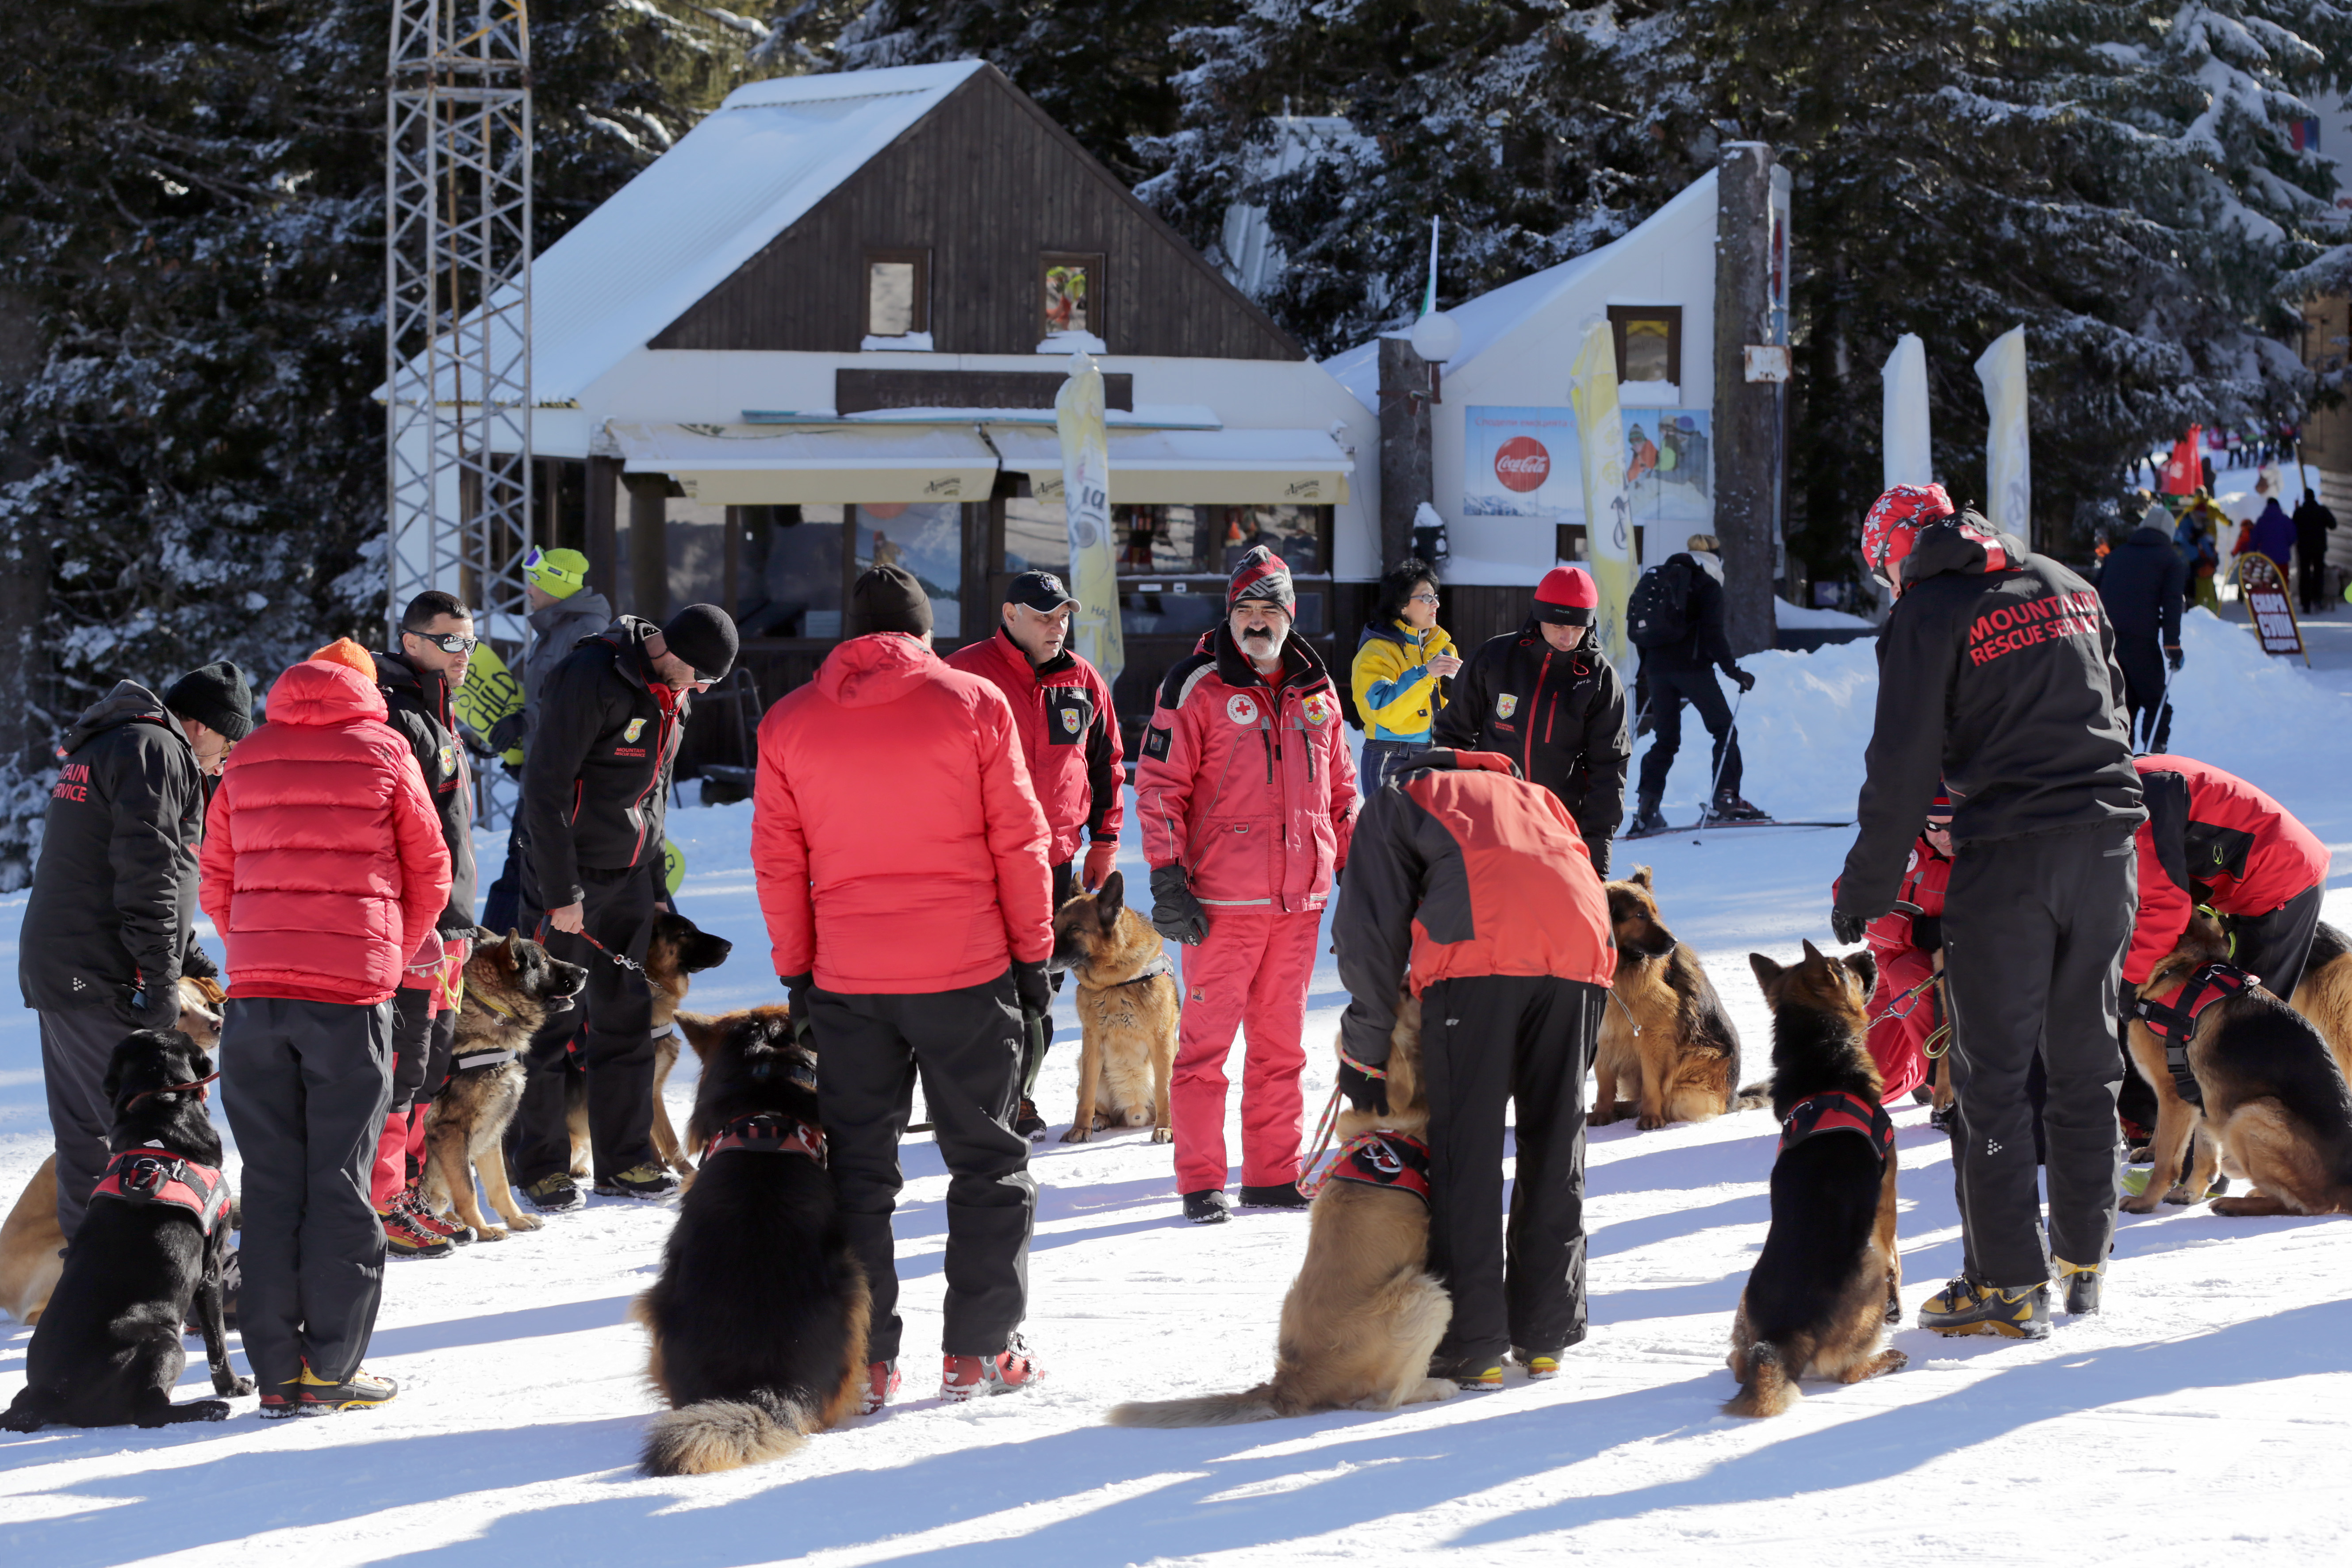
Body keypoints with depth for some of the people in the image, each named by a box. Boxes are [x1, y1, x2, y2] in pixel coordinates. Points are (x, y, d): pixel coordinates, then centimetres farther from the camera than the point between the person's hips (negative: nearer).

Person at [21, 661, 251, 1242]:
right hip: (104, 977, -10)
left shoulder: (100, 749, 25)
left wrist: (188, 958, 21)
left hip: (54, 974, 10)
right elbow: (147, 872, -18)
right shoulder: (156, 750, -9)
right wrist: (161, 980, -18)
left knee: (85, 1138, 12)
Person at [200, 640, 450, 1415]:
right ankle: (331, 1367, 3)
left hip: (255, 994, 3)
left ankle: (277, 1371, 6)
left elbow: (217, 885, 12)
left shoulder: (246, 761, 11)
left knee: (270, 1182, 6)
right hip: (352, 999, -3)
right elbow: (429, 875, 6)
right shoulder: (385, 753, 3)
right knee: (339, 1180, 3)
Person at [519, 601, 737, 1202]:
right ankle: (541, 1167, 6)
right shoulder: (590, 679, -20)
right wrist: (562, 893, -20)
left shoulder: (674, 691, 6)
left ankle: (624, 1158, 15)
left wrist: (655, 871, 15)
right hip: (572, 870, -7)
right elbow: (545, 789, -21)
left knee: (628, 1015, 8)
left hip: (630, 875, 7)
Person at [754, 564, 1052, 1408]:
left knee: (858, 1167, 10)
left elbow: (776, 862, 4)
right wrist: (1032, 953, 5)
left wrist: (797, 971, 12)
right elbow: (1018, 840, -3)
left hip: (845, 985, 2)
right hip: (966, 972, -2)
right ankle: (978, 1351, 9)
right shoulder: (973, 703, -3)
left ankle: (861, 1361, 7)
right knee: (987, 1159, 10)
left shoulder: (788, 723, 3)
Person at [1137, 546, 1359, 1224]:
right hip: (1221, 901, -5)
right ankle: (1201, 1183, 2)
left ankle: (1272, 1175, 18)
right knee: (1206, 1041, -3)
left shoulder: (1316, 692, 12)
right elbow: (1160, 787, -6)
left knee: (1281, 1042, 11)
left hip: (1299, 900, 5)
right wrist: (1168, 880, -12)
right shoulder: (1197, 687, -4)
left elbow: (1340, 792, 20)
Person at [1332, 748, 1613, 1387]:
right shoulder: (1535, 797, 39)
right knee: (1555, 1147, 13)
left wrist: (1365, 1053, 20)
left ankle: (1472, 1346, -2)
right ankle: (1546, 1337, 16)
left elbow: (1370, 934, 14)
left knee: (1467, 1149, 0)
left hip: (1479, 953, -4)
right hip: (1581, 951, 4)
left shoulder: (1395, 804, 27)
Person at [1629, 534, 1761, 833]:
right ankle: (1725, 799, -7)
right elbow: (1713, 634, -12)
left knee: (1666, 739, 13)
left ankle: (1646, 806, 2)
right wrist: (1733, 670, -8)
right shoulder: (1708, 585, -2)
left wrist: (1646, 669, 23)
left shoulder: (1658, 581, 17)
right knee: (1724, 730, 4)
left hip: (1657, 668, 6)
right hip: (1692, 667, -6)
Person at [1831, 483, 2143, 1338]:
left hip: (2006, 856, -6)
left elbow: (1902, 768, -8)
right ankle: (2085, 1259, 22)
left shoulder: (1928, 613, -5)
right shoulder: (2069, 588, 14)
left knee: (1992, 1072, 0)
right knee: (2086, 1059, 15)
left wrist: (1864, 890, -1)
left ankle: (2008, 1281, -1)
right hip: (2105, 844, 6)